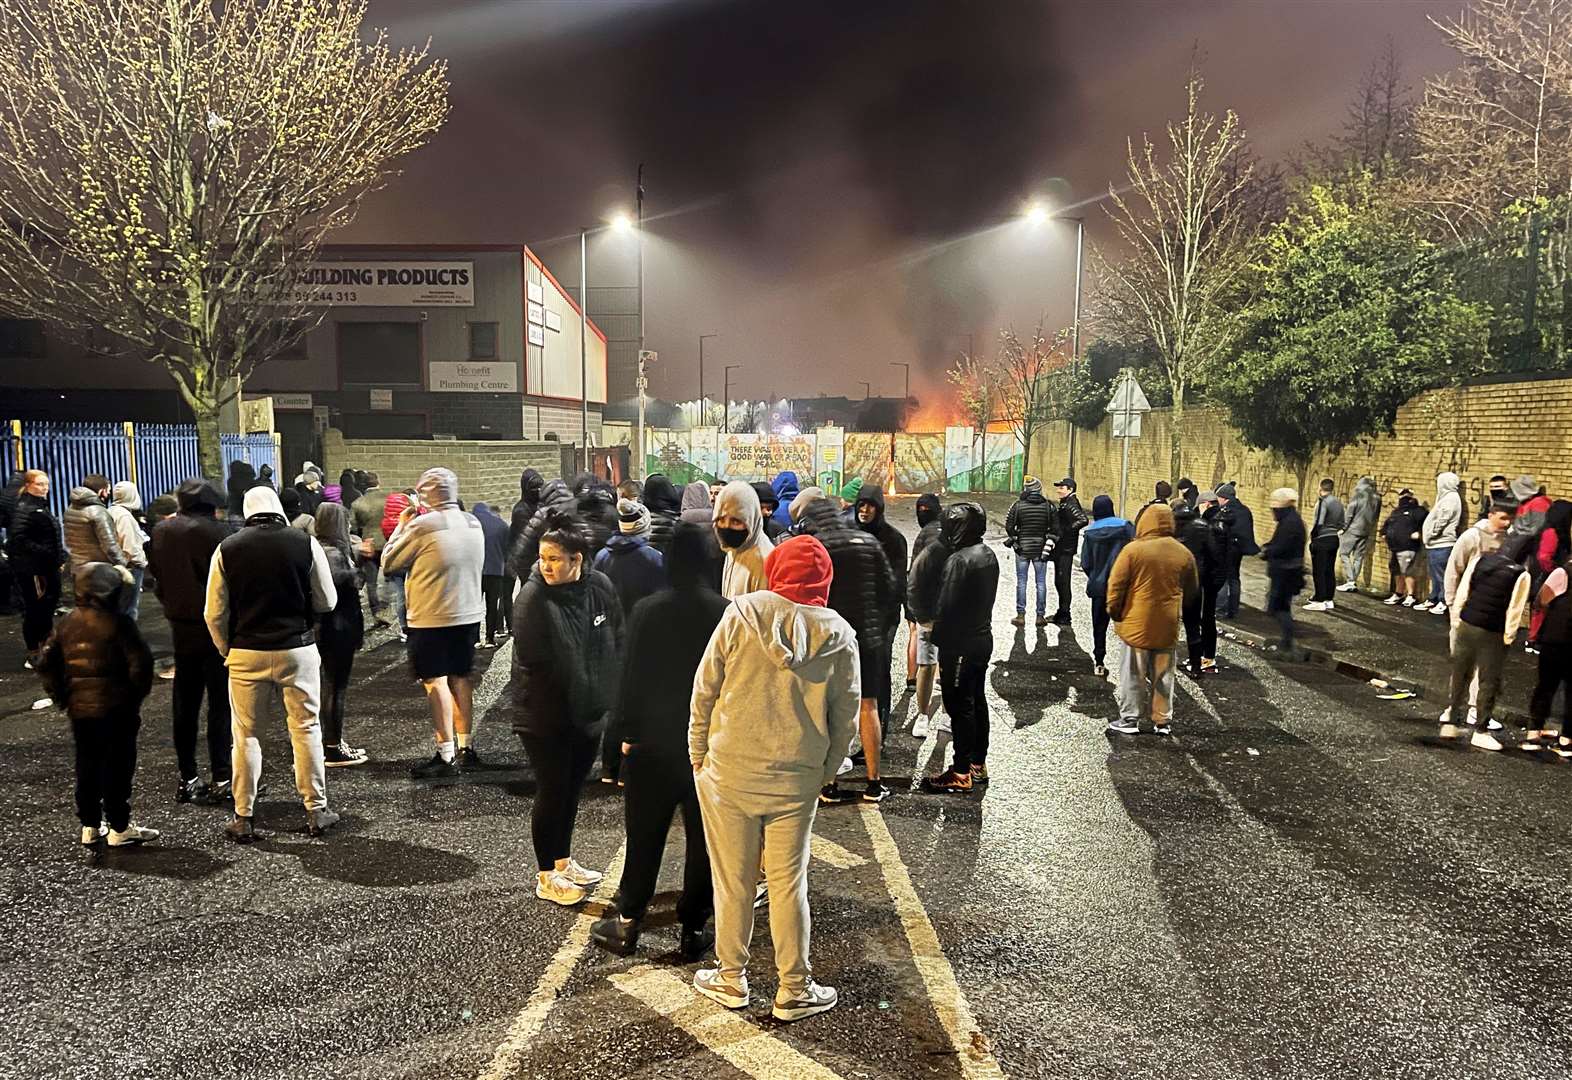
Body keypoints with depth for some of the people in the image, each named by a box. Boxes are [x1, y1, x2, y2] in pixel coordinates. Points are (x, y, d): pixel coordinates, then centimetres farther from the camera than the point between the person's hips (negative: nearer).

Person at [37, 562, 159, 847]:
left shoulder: (67, 624, 5)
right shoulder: (118, 623, -15)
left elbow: (46, 663, 8)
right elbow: (140, 663, -19)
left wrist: (61, 696, 14)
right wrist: (137, 695, -5)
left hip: (79, 709, 6)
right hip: (115, 709, -6)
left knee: (87, 767, 15)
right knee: (117, 767, 2)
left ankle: (90, 826, 23)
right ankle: (119, 828, 7)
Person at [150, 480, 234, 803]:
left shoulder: (161, 531, 4)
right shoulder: (214, 531, -13)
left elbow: (157, 577, 11)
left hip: (180, 624, 6)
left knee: (185, 704, 12)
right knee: (221, 703, -1)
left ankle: (188, 778, 16)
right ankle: (222, 778, -2)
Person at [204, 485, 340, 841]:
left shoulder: (227, 549, -1)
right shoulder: (306, 543, -4)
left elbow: (215, 614, 1)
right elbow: (327, 602, 3)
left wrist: (227, 650, 15)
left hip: (246, 652, 1)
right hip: (298, 649, 0)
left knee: (246, 734, 11)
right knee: (305, 728, 10)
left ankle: (243, 818, 16)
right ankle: (316, 811, 16)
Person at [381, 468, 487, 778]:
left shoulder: (422, 526, -16)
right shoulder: (473, 524, 3)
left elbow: (389, 562, -8)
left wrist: (401, 525, 5)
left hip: (432, 617, -6)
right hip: (470, 614, 6)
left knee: (436, 682, 0)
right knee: (461, 678, 15)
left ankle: (446, 755, 0)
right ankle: (466, 748, 21)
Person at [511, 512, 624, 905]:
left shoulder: (600, 588, -5)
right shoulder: (533, 598, -21)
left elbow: (615, 643, 7)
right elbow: (532, 662, -19)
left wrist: (606, 694, 4)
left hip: (588, 711, 5)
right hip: (545, 717, -5)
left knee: (572, 788, 19)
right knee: (552, 792, 5)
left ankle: (563, 861, 37)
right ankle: (547, 877, 21)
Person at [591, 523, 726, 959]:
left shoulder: (646, 611, -9)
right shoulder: (728, 614, -10)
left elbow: (631, 677, -5)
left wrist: (627, 733, 4)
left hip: (653, 743, 0)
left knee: (644, 837, 12)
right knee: (704, 839, 11)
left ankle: (627, 923, 21)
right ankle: (694, 928, 18)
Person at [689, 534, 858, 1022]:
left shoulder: (741, 615, -9)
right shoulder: (838, 635, -4)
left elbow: (704, 689, -6)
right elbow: (846, 713, 2)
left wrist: (698, 754, 7)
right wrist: (826, 770, 14)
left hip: (728, 771, -1)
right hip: (796, 780, 1)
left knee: (732, 880, 12)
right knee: (789, 882, 12)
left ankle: (731, 980, 26)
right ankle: (794, 990, 21)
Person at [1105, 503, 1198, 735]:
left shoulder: (1133, 549, -13)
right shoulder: (1183, 553, 1)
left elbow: (1116, 584, -11)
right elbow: (1192, 591, 12)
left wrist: (1114, 611, 3)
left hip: (1137, 623, -3)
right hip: (1168, 625, 4)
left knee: (1133, 673, 7)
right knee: (1163, 674, 14)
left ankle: (1129, 719, 12)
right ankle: (1163, 721, 20)